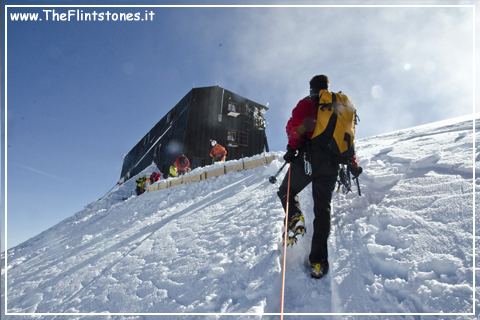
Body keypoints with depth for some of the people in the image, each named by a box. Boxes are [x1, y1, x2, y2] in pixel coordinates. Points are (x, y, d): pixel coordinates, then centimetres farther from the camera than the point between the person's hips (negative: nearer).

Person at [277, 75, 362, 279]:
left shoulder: (307, 103, 9)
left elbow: (296, 124, -12)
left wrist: (292, 147, -17)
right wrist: (352, 164, 28)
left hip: (308, 157, -4)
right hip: (331, 164, 4)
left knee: (287, 191, 18)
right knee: (323, 209, 6)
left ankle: (294, 219, -12)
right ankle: (319, 261, 0)